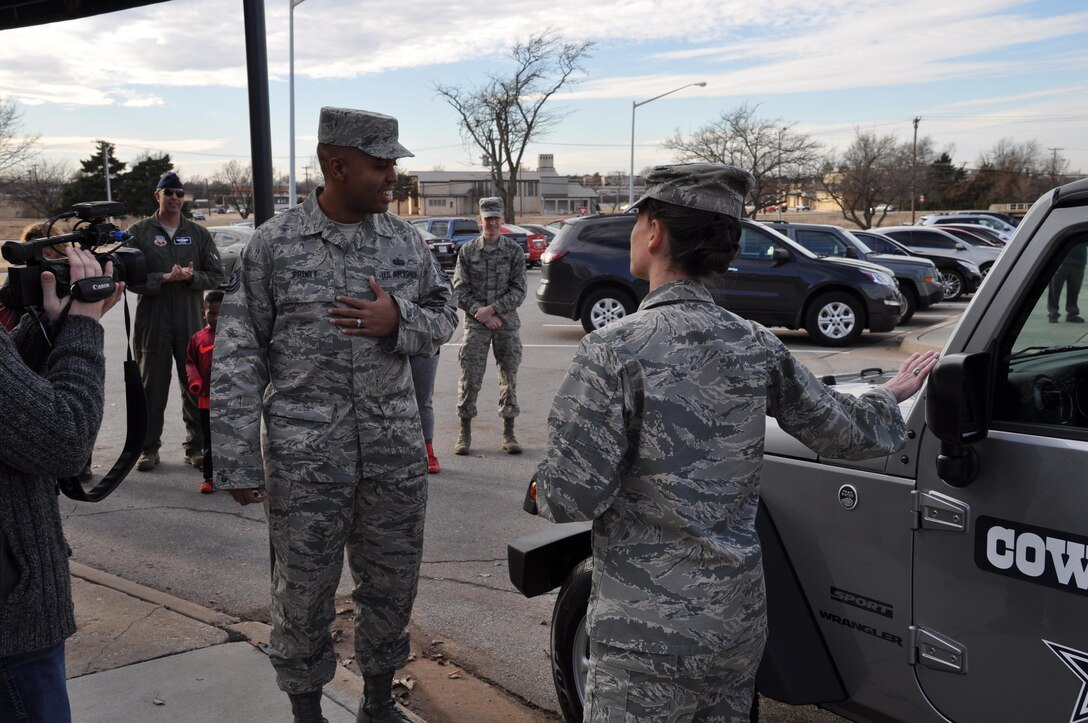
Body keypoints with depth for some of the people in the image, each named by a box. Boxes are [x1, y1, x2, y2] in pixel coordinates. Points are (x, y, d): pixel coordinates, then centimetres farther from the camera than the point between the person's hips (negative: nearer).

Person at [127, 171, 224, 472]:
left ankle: (196, 446, 16)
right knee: (152, 387, 7)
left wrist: (191, 277, -13)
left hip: (191, 322, 2)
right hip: (152, 322, -1)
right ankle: (149, 447, 17)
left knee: (195, 387, 6)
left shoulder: (198, 233, 9)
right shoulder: (139, 232, 2)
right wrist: (165, 278, -17)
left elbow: (216, 275, 6)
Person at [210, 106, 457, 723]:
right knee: (305, 591, 9)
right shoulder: (274, 244, -5)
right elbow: (237, 357, -5)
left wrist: (398, 320, -11)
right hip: (306, 456, -3)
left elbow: (445, 318, 12)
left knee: (393, 583, 14)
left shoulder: (407, 241, 4)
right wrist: (238, 464, -8)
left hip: (396, 451, 4)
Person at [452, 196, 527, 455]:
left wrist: (492, 309, -13)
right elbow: (460, 289, 2)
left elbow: (518, 291, -1)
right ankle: (464, 433, 10)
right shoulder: (467, 251, 4)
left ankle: (508, 434, 15)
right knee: (469, 379, -2)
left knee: (509, 378, 5)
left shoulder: (514, 251, 3)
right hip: (476, 325, 0)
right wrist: (480, 313, -10)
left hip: (507, 324, 0)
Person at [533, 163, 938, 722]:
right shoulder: (758, 348, -2)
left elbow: (569, 499, -21)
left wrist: (547, 490, 3)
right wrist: (894, 395, 29)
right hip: (741, 620, 6)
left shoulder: (613, 351, -19)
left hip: (649, 637, -6)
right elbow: (848, 434, 8)